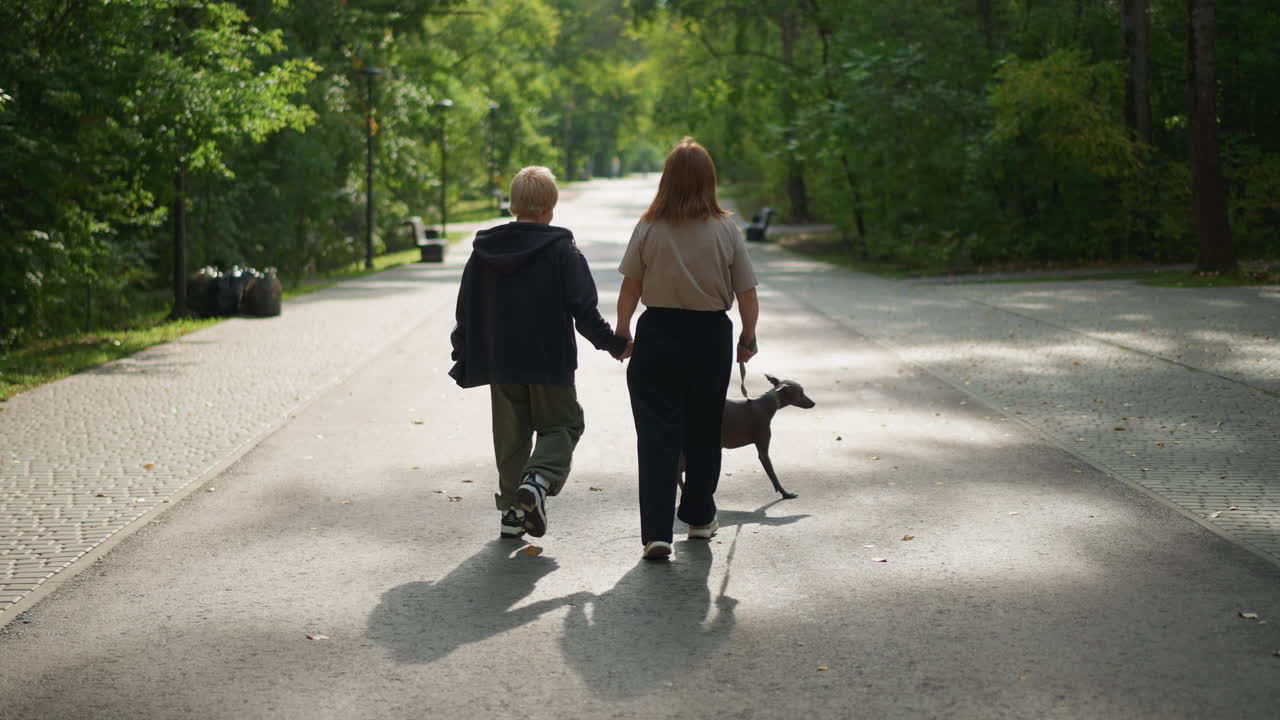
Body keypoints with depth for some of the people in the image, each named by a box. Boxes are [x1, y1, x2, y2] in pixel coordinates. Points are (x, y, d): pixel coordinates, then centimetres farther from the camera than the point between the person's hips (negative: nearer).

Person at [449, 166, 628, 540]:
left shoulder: (484, 250, 4)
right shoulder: (561, 249, -9)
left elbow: (466, 309, 9)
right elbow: (584, 309, -11)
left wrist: (464, 357, 18)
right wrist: (614, 343, 0)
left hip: (500, 364, 4)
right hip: (550, 362, -4)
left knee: (511, 435, 14)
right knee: (562, 425, 9)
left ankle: (512, 510, 14)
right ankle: (539, 480, -17)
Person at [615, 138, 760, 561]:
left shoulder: (649, 229, -6)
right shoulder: (726, 231, -5)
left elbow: (630, 290, -2)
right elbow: (746, 295, -2)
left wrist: (622, 332, 13)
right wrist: (748, 339, 13)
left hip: (658, 335, -1)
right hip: (711, 336, 1)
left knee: (657, 434, 0)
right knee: (703, 431, 16)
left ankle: (656, 532, -9)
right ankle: (699, 517, 32)